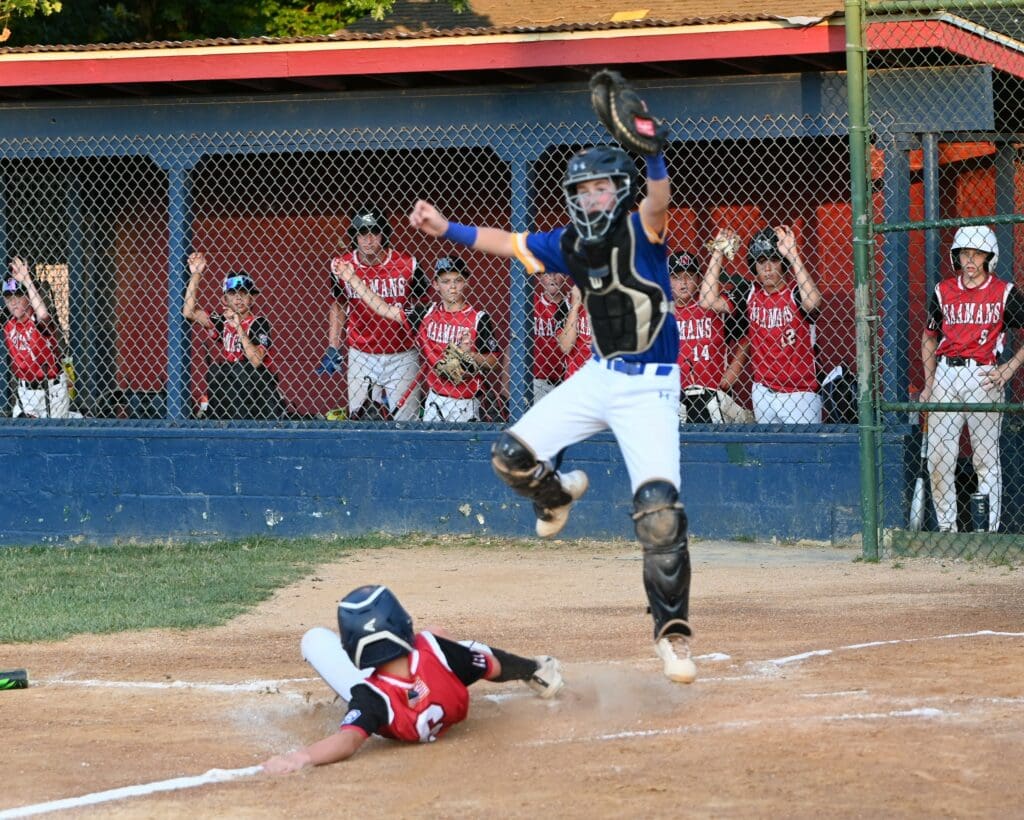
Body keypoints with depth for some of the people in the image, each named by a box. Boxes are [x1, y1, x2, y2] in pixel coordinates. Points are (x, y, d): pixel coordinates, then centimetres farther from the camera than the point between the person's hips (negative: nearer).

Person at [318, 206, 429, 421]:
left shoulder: (406, 265, -9)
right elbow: (337, 306, 11)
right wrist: (333, 349, 7)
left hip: (401, 357, -1)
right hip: (361, 357, 2)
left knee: (407, 421, 1)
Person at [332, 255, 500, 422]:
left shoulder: (478, 318, -8)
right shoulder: (426, 314, 3)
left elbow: (492, 362, -5)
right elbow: (385, 310, 3)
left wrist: (469, 355, -25)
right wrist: (352, 279, 1)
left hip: (464, 404, -4)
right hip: (435, 400, 4)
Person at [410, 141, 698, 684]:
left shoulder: (639, 232, -14)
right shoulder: (571, 244, 4)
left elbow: (657, 200, -36)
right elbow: (507, 242, 15)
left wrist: (652, 152, -56)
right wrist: (446, 230, 6)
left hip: (649, 387, -6)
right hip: (599, 376, 6)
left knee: (659, 510, -19)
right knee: (511, 457, 0)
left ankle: (672, 632, -9)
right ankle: (558, 492, 35)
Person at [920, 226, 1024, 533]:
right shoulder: (943, 291, 10)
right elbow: (929, 337, 19)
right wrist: (928, 385, 11)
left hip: (983, 377, -3)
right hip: (945, 375, 3)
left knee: (986, 457, -1)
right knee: (938, 456, -1)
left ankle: (989, 529, 2)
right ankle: (947, 526, 7)